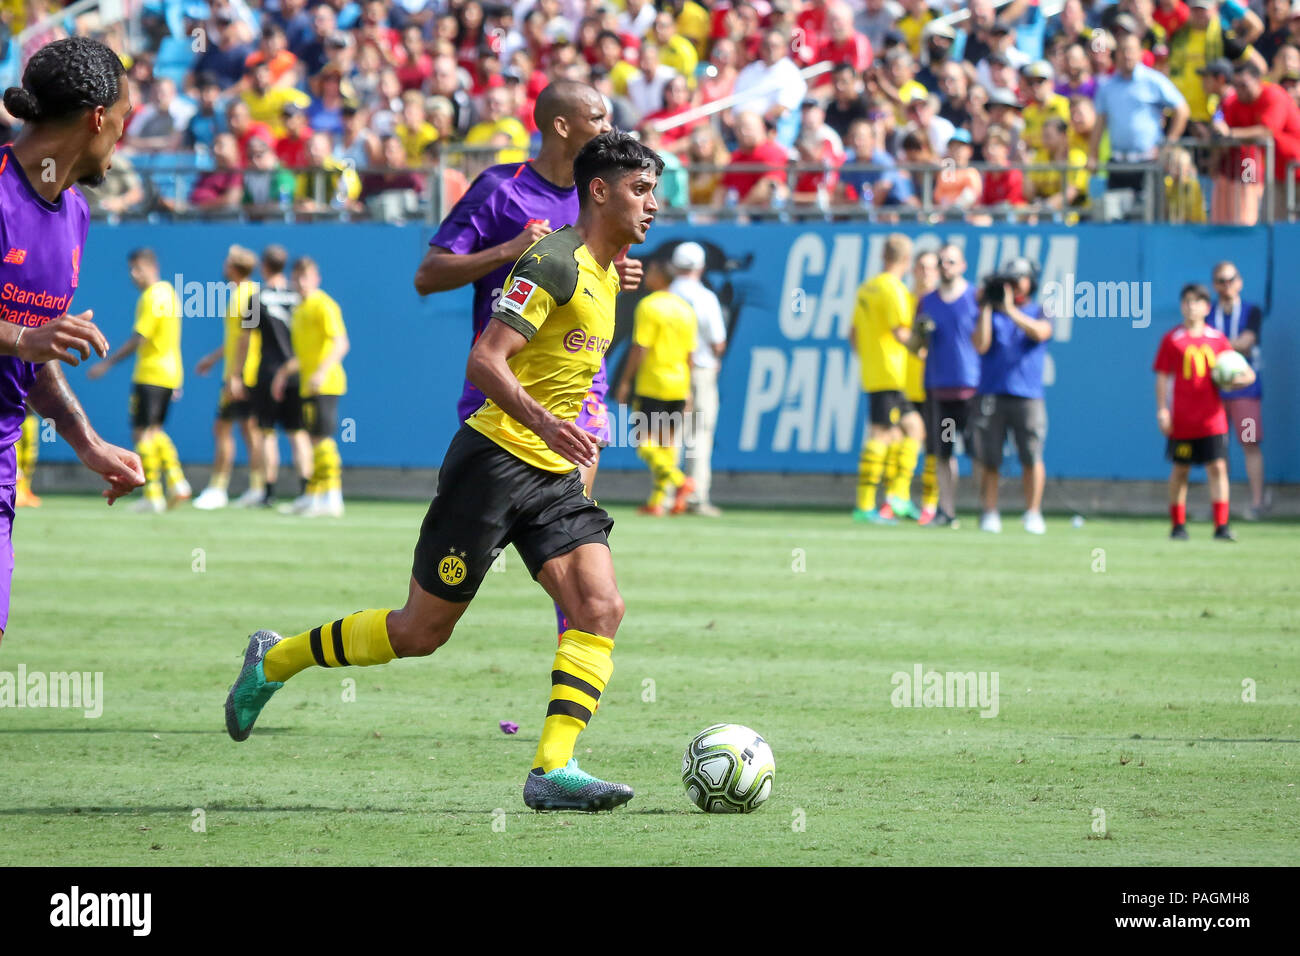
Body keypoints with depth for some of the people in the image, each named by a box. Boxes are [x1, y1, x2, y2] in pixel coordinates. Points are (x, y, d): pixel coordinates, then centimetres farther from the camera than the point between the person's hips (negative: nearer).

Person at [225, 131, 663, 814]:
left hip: (555, 476, 8)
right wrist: (544, 423, -35)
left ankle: (552, 771, -18)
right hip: (494, 460, -8)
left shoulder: (606, 277, 15)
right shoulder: (553, 262, -14)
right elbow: (485, 359, -23)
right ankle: (272, 662, 19)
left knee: (600, 608, -13)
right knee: (421, 630, -1)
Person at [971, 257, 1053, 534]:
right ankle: (989, 514, 4)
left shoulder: (1039, 312, 12)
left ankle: (1033, 514, 1)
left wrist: (1011, 310, -17)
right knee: (989, 459, -2)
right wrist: (986, 308, -3)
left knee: (1032, 457, -7)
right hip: (992, 395, 1)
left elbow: (1040, 332, -11)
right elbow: (980, 345, -1)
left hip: (1028, 396, -1)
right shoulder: (991, 312, 14)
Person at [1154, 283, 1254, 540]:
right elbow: (1162, 377, 0)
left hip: (1212, 419, 2)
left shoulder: (1218, 339, 7)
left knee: (1218, 468, -6)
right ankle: (1177, 526, 17)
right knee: (1180, 470, 6)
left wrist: (1243, 377, -11)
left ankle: (1222, 526, -6)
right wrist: (1162, 410, -7)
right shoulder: (1172, 340, 0)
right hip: (1182, 420, -2)